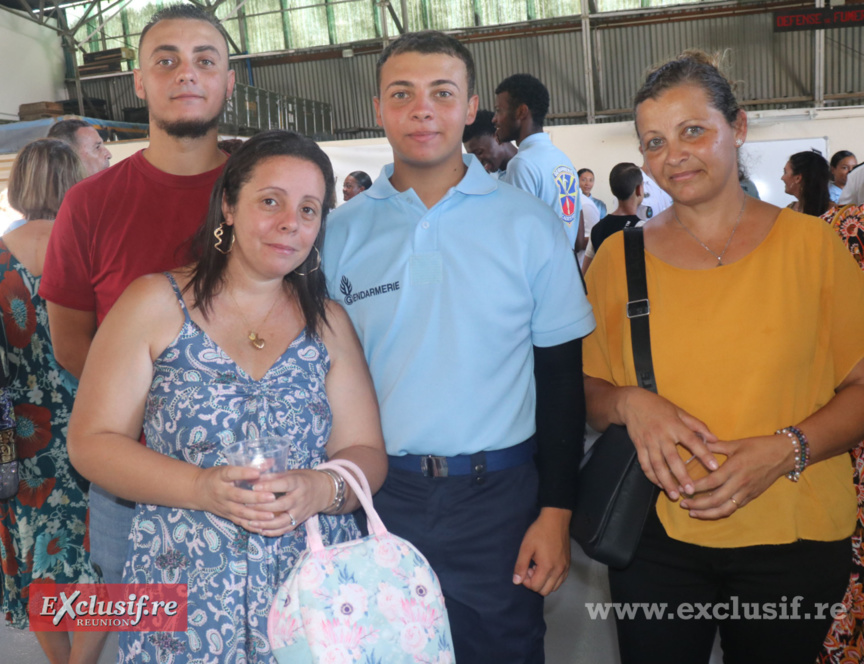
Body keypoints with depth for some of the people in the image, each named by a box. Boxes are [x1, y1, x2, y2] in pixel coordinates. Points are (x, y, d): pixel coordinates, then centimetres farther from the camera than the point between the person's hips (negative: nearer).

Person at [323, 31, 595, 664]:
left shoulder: (529, 224, -3)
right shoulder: (344, 231, 2)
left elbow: (561, 376, -1)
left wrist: (557, 510, -4)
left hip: (497, 496, -1)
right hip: (376, 494, 2)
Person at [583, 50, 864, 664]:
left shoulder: (809, 244, -4)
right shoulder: (619, 256, 0)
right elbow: (584, 389, 5)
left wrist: (785, 450, -18)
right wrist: (630, 404, -15)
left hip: (791, 538, 0)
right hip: (654, 533, 1)